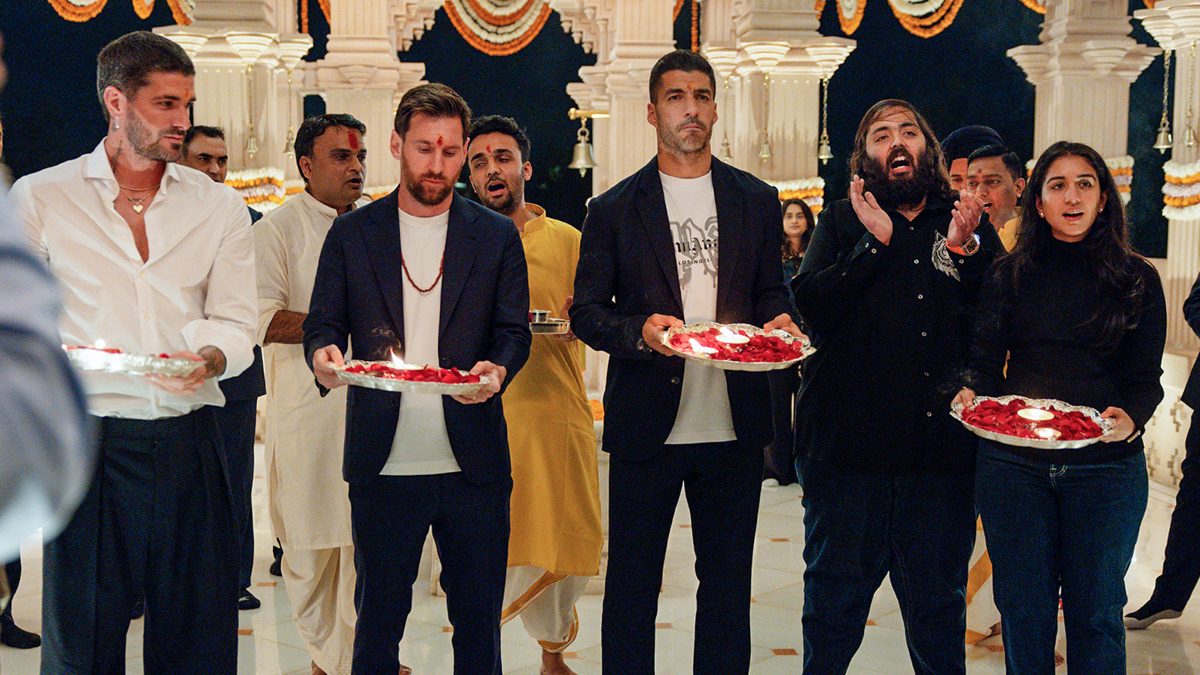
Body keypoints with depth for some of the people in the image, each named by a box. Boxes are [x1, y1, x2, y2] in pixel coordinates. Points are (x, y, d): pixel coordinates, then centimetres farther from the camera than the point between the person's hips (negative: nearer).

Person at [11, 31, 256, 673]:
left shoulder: (219, 206, 11)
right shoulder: (40, 197, 5)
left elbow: (236, 324, 6)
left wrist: (209, 359, -16)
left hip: (187, 442, 2)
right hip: (87, 437, -2)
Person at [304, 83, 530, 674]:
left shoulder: (497, 237, 7)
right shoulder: (352, 233, 6)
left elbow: (514, 331, 4)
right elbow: (322, 322, 6)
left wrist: (497, 370, -20)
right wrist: (323, 354, -19)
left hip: (472, 465, 0)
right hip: (382, 464, 0)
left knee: (478, 619, 9)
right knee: (377, 617, 9)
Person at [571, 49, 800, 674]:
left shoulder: (757, 201, 10)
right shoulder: (613, 209, 3)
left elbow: (770, 293, 15)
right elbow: (586, 312, 1)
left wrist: (779, 321, -9)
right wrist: (639, 331, -19)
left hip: (733, 428, 2)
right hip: (646, 427, -2)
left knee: (727, 582, 12)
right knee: (631, 583, 7)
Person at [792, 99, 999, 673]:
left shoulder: (968, 225, 9)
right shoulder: (842, 222, 5)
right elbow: (809, 305, -9)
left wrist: (965, 250, -11)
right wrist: (876, 243, -16)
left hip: (941, 446, 1)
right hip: (848, 444, -1)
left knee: (938, 608, 12)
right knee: (834, 604, 9)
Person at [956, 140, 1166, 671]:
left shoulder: (1137, 280, 4)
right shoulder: (1009, 275, 7)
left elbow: (1146, 378, 2)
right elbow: (986, 362, 5)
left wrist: (1130, 419, -20)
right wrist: (974, 396, -17)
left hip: (1106, 464, -1)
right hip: (1013, 462, 1)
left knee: (1095, 612, 5)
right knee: (1024, 609, 8)